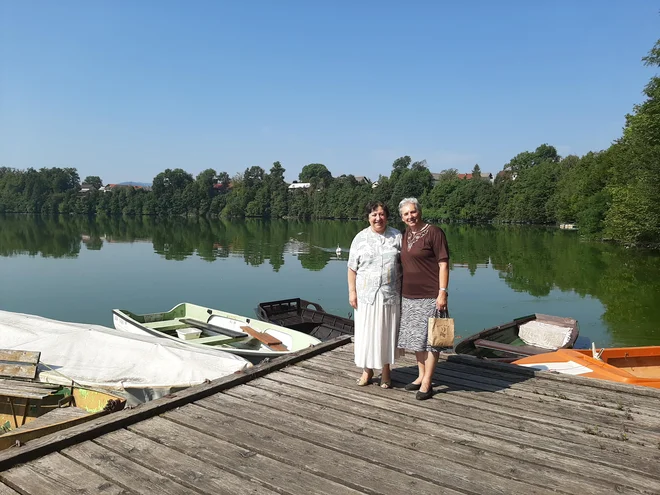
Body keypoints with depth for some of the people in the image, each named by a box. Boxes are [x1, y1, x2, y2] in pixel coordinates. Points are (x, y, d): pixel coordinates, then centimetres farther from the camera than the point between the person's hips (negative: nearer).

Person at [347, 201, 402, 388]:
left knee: (387, 332, 8)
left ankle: (385, 371, 23)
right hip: (366, 294, 0)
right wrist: (352, 291, -3)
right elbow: (352, 268, 3)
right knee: (366, 332, 6)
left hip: (390, 295, 0)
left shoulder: (397, 236, 4)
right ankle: (367, 370, 21)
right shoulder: (360, 238, 3)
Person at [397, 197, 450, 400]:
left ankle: (427, 382, 9)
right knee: (416, 337, 14)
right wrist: (401, 292, 17)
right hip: (409, 296, 7)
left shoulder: (434, 232, -9)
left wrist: (443, 292, -18)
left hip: (430, 296, -7)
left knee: (430, 338, 0)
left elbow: (443, 264, -12)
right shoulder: (405, 235, 11)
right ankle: (421, 376, 27)